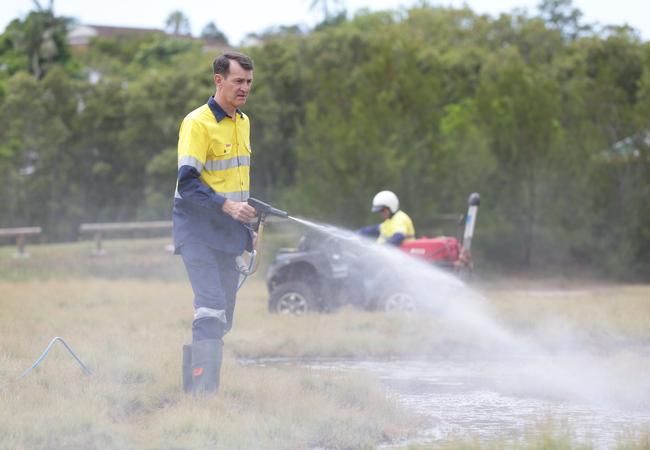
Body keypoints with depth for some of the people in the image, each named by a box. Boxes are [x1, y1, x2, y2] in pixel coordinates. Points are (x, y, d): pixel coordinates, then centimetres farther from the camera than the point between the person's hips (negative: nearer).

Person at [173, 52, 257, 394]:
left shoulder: (243, 123, 15)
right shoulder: (197, 123, -12)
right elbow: (187, 183, -18)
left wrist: (248, 230, 21)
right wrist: (227, 206, -28)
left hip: (228, 234, 8)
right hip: (198, 230, -8)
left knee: (222, 317, 8)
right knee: (212, 309, -17)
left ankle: (192, 387, 15)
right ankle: (203, 393, -19)